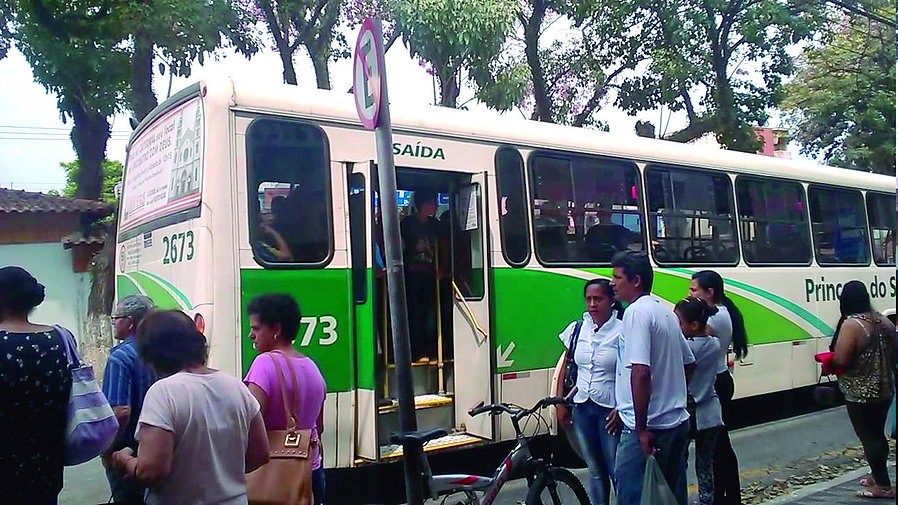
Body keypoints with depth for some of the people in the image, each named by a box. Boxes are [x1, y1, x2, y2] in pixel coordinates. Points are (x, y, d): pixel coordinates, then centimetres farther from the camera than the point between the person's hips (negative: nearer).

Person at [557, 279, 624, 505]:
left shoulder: (622, 331, -10)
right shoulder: (577, 328, 4)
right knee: (595, 471, 15)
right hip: (582, 408, 5)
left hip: (610, 410, -4)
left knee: (616, 471, 0)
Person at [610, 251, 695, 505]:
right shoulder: (665, 310, 13)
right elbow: (689, 364, 23)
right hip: (677, 422, 9)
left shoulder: (637, 312, -15)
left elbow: (640, 372, -25)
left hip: (649, 428, -9)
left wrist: (642, 428, -21)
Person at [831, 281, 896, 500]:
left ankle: (883, 486, 6)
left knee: (868, 437, 2)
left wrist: (829, 361, -4)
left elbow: (840, 361, -24)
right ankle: (878, 477, 32)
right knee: (877, 434, 20)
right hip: (885, 389, 8)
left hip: (861, 393, -8)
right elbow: (893, 354, 14)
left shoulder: (851, 324, -20)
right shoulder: (884, 321, 5)